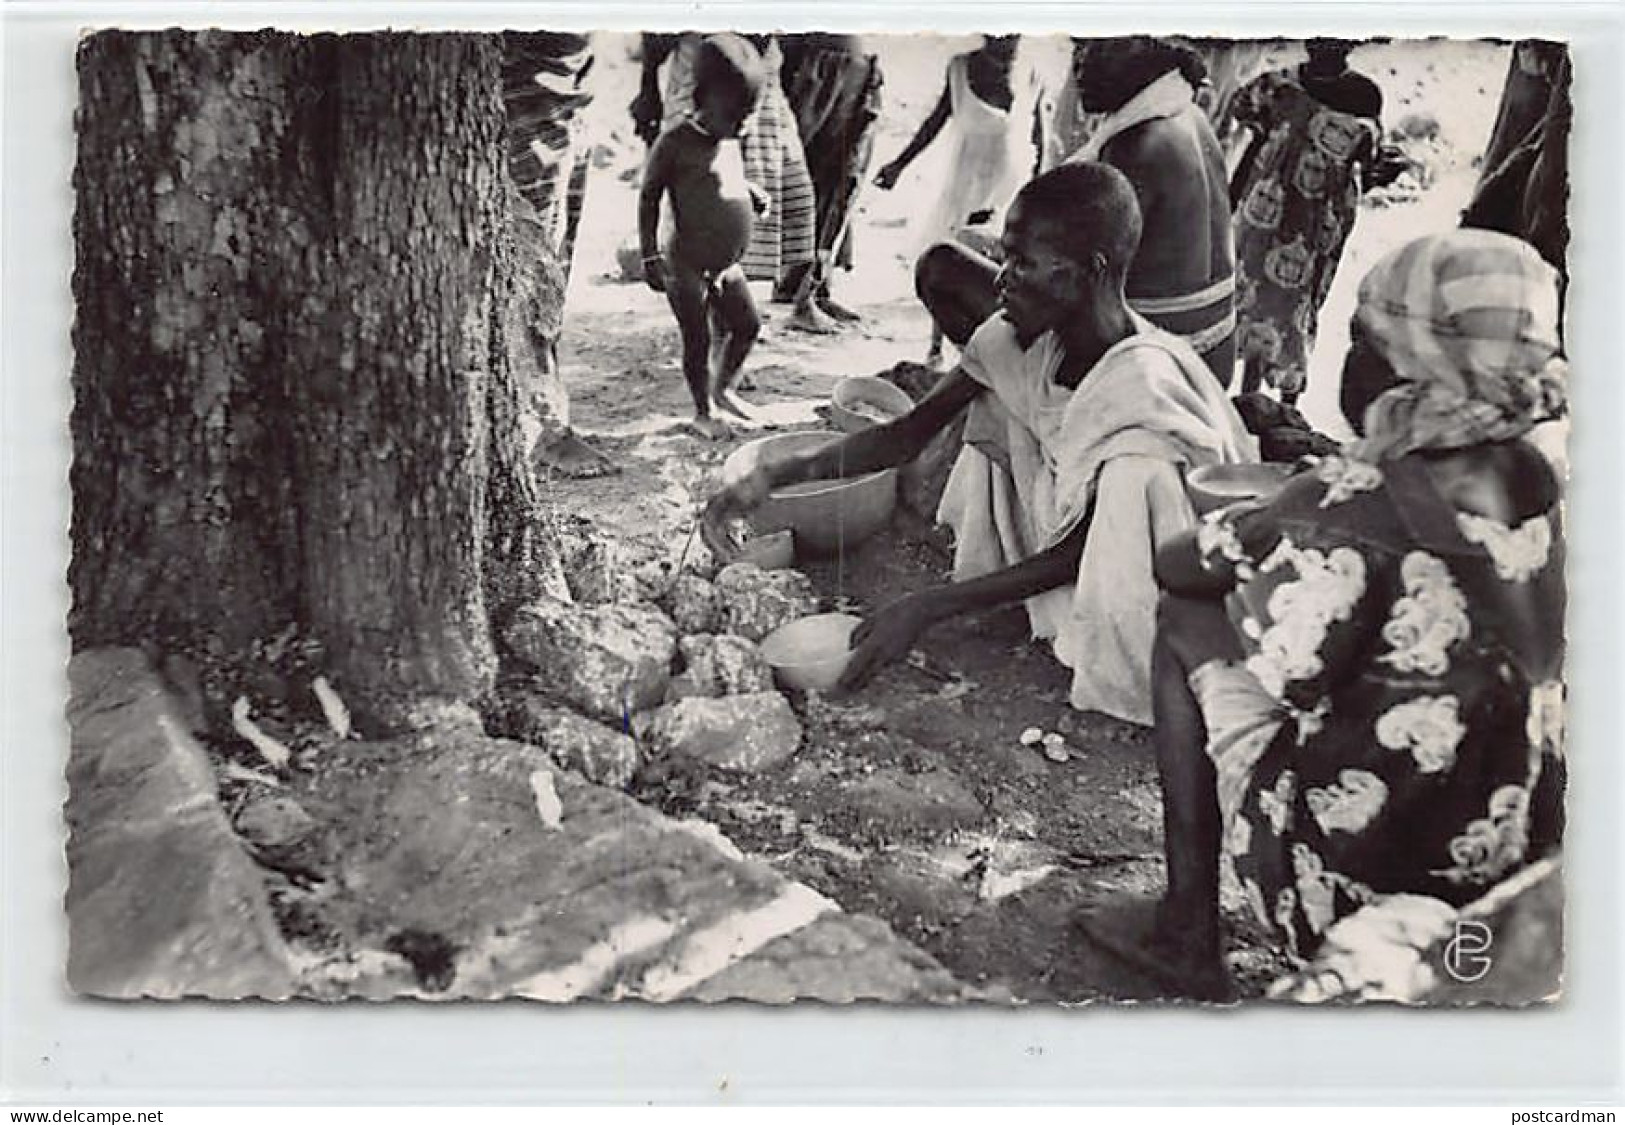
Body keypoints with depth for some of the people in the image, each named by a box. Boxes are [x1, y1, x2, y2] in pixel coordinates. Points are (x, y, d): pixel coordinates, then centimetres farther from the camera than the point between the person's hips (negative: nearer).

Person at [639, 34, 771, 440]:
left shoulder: (730, 144, 7)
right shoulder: (675, 143, -14)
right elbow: (648, 198, -9)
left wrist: (754, 192, 5)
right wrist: (650, 257, -12)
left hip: (727, 266, 7)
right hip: (687, 267, -7)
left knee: (748, 326, 16)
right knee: (698, 341, 4)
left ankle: (723, 389, 37)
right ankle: (703, 412, 22)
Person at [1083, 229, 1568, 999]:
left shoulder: (1348, 510, -22)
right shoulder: (1542, 489, -3)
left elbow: (1174, 566, -10)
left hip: (1355, 889, -6)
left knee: (1188, 623, 6)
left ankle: (1188, 934, 12)